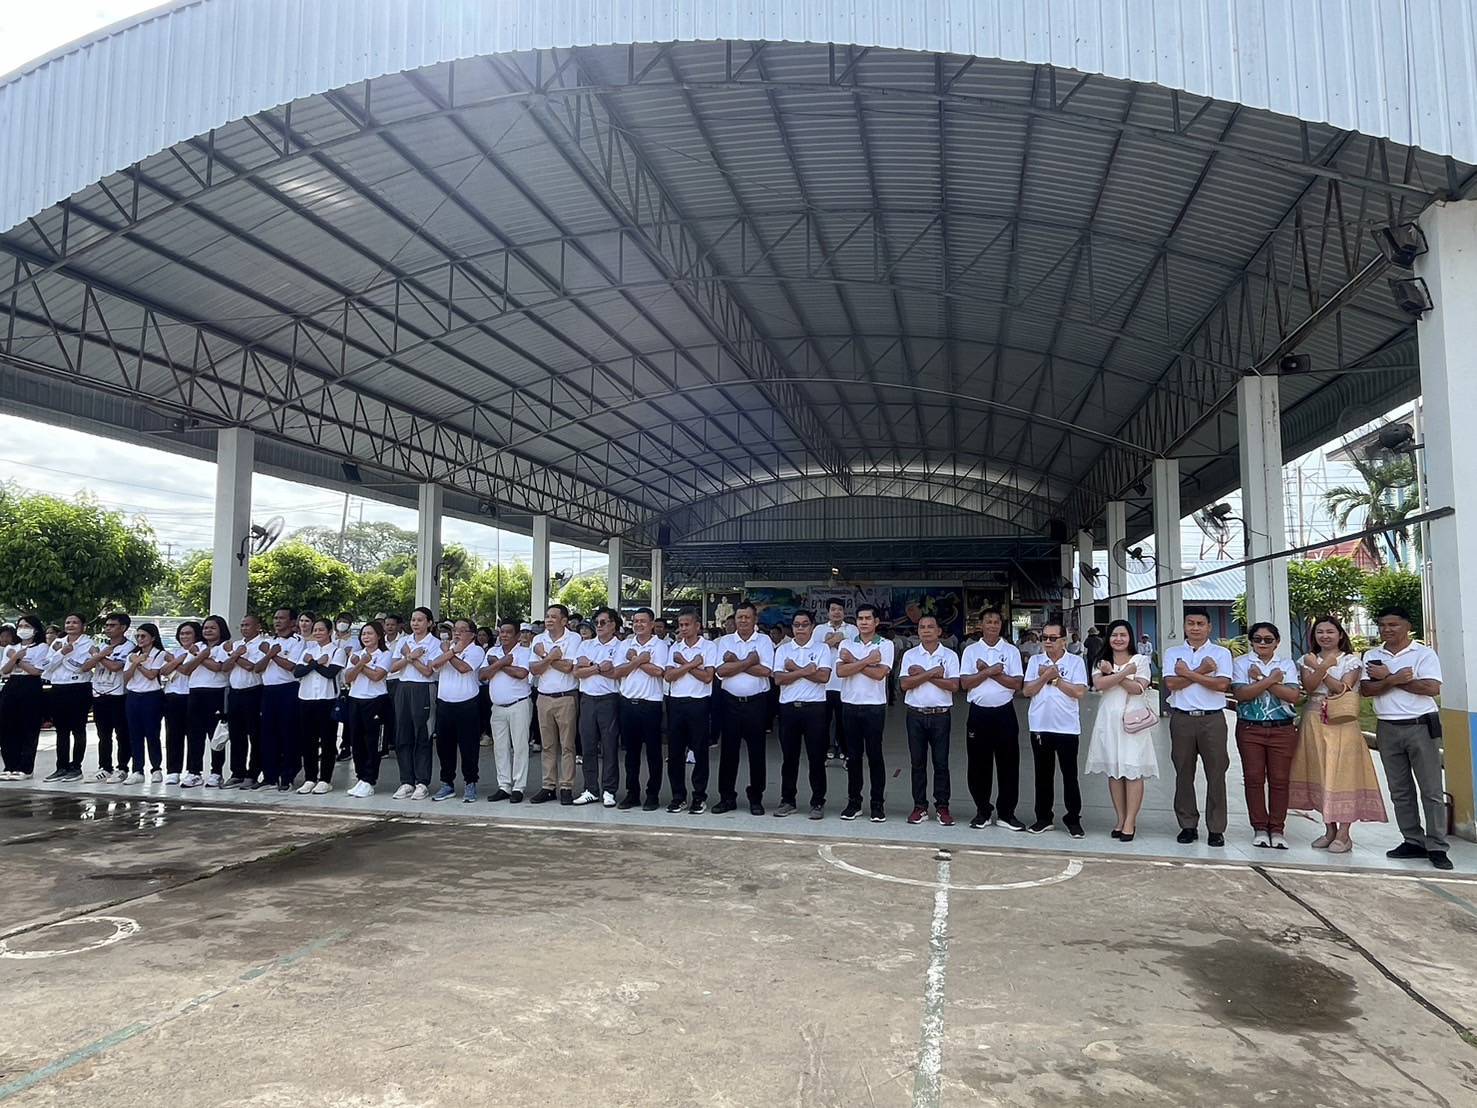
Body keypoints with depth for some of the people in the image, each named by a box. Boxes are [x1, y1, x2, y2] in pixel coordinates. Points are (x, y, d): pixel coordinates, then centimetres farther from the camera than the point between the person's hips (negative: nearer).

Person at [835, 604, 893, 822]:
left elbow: (879, 673, -15)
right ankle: (853, 802, 17)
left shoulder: (886, 645, -1)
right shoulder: (846, 645, 7)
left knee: (875, 755, 2)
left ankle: (878, 804, 11)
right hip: (850, 705, 3)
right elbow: (841, 671, -8)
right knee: (853, 755, 9)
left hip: (874, 707, -3)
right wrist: (868, 660, -12)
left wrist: (854, 661, -9)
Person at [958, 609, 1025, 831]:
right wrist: (989, 671, -13)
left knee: (1008, 763, 3)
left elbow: (1017, 684, -5)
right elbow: (965, 683, -4)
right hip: (978, 713, 0)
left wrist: (989, 671, -11)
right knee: (979, 764, 5)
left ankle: (1006, 813, 14)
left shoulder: (1011, 651, 5)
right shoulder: (971, 651, 5)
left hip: (1004, 712, 0)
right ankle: (983, 812, 17)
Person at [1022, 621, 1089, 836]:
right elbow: (1027, 690, 0)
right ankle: (1043, 818, 20)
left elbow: (1079, 692, -11)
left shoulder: (1075, 662, -1)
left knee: (1070, 775, 4)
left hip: (1067, 728, -2)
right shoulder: (1035, 661, 7)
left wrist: (1056, 678, -9)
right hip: (1040, 727, 3)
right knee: (1043, 774, 10)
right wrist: (1045, 677, -12)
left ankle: (1073, 820, 13)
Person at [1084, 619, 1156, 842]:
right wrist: (1124, 673, -13)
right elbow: (1099, 684, -8)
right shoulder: (1101, 662, 11)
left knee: (1133, 771, -6)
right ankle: (1120, 819, 14)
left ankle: (1130, 822, -2)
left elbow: (1138, 688, -10)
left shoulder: (1140, 660, 4)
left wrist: (1112, 674, -10)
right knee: (1113, 771, 5)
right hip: (1109, 720, 3)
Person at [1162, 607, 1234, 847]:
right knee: (1184, 773, 5)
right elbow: (1171, 683, -5)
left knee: (1216, 774, -1)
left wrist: (1188, 673, -8)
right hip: (1182, 718, 1)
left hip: (1212, 719, -1)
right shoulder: (1172, 653, 10)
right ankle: (1188, 825, 15)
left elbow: (1222, 684, -9)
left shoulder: (1221, 653, 6)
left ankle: (1216, 829, 8)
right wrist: (1202, 671, -8)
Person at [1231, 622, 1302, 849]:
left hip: (1282, 729, 1)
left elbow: (1293, 695, -8)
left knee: (1279, 780, 2)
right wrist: (1271, 679, -12)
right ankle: (1260, 828, 11)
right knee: (1254, 778, 1)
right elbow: (1241, 693, -12)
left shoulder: (1287, 664, 8)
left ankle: (1277, 830, 11)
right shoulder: (1241, 663, 4)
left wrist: (1261, 679, -11)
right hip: (1250, 728, -1)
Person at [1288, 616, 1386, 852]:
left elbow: (1342, 689, -11)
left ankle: (1344, 834, -3)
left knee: (1342, 774, -6)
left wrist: (1318, 668, -13)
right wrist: (1323, 667, -18)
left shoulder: (1351, 660, 2)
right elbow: (1308, 687, -5)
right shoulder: (1308, 660, 11)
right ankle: (1330, 830, 14)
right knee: (1320, 775, 4)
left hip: (1342, 724, -3)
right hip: (1314, 723, 3)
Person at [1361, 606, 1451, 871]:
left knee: (1431, 790, -2)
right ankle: (1413, 841, 18)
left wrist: (1387, 677, -12)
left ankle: (1436, 847, 2)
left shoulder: (1424, 653, -2)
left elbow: (1432, 688, -15)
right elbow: (1366, 689, -3)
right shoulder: (1372, 656, 8)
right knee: (1400, 791, 10)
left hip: (1421, 727, -4)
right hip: (1387, 728, 4)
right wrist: (1395, 679, -19)